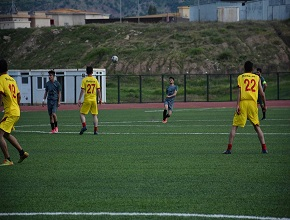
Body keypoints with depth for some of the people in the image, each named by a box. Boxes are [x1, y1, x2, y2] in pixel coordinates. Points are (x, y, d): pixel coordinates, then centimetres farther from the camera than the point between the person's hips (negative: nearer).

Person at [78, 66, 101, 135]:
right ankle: (95, 130, 4)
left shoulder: (84, 80, -5)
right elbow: (98, 90, 1)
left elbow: (82, 90, -8)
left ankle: (84, 126, -13)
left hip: (87, 100, -2)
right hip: (94, 100, 2)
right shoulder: (95, 80, 1)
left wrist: (79, 99, -4)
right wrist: (100, 99, 12)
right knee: (95, 115, 8)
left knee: (82, 114, 8)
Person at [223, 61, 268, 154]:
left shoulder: (240, 77, 6)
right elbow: (262, 93, 8)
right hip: (253, 103, 2)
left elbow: (239, 91, -5)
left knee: (234, 126, 3)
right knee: (257, 126, 13)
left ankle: (229, 148, -3)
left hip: (243, 102, -2)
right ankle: (264, 148, 5)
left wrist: (237, 105, -10)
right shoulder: (257, 77, 12)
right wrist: (265, 105, 18)